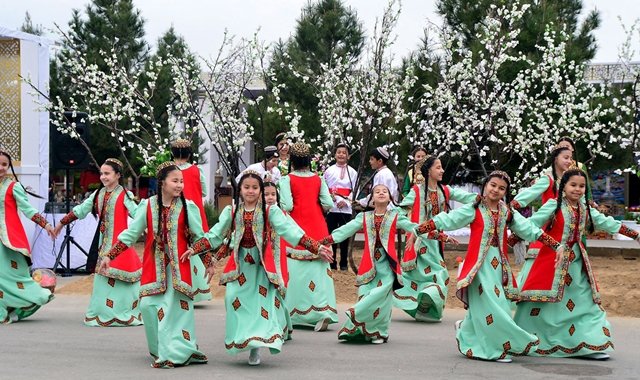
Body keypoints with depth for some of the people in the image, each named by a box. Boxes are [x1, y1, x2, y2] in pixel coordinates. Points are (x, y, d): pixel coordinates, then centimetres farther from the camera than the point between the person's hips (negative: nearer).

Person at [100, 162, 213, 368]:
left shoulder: (188, 207, 0)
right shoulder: (147, 206, 2)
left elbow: (200, 237, 7)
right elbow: (130, 233, 5)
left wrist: (208, 263, 5)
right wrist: (110, 256, 2)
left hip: (177, 267, -2)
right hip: (153, 267, 2)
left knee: (174, 308, -10)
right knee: (149, 305, -3)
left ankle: (175, 352, -4)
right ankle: (160, 349, 14)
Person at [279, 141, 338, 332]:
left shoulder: (287, 180, -7)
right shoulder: (318, 179, 2)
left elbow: (287, 206, -15)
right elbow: (328, 204, -3)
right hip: (317, 229, 3)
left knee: (294, 270, 5)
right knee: (319, 269, 3)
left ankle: (291, 313, 10)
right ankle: (324, 311, -9)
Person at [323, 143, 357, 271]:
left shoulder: (352, 172, 6)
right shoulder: (329, 171, 6)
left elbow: (355, 190, 1)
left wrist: (346, 201, -12)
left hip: (346, 209, 0)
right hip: (331, 208, 0)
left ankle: (344, 263, 11)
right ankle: (332, 263, 9)